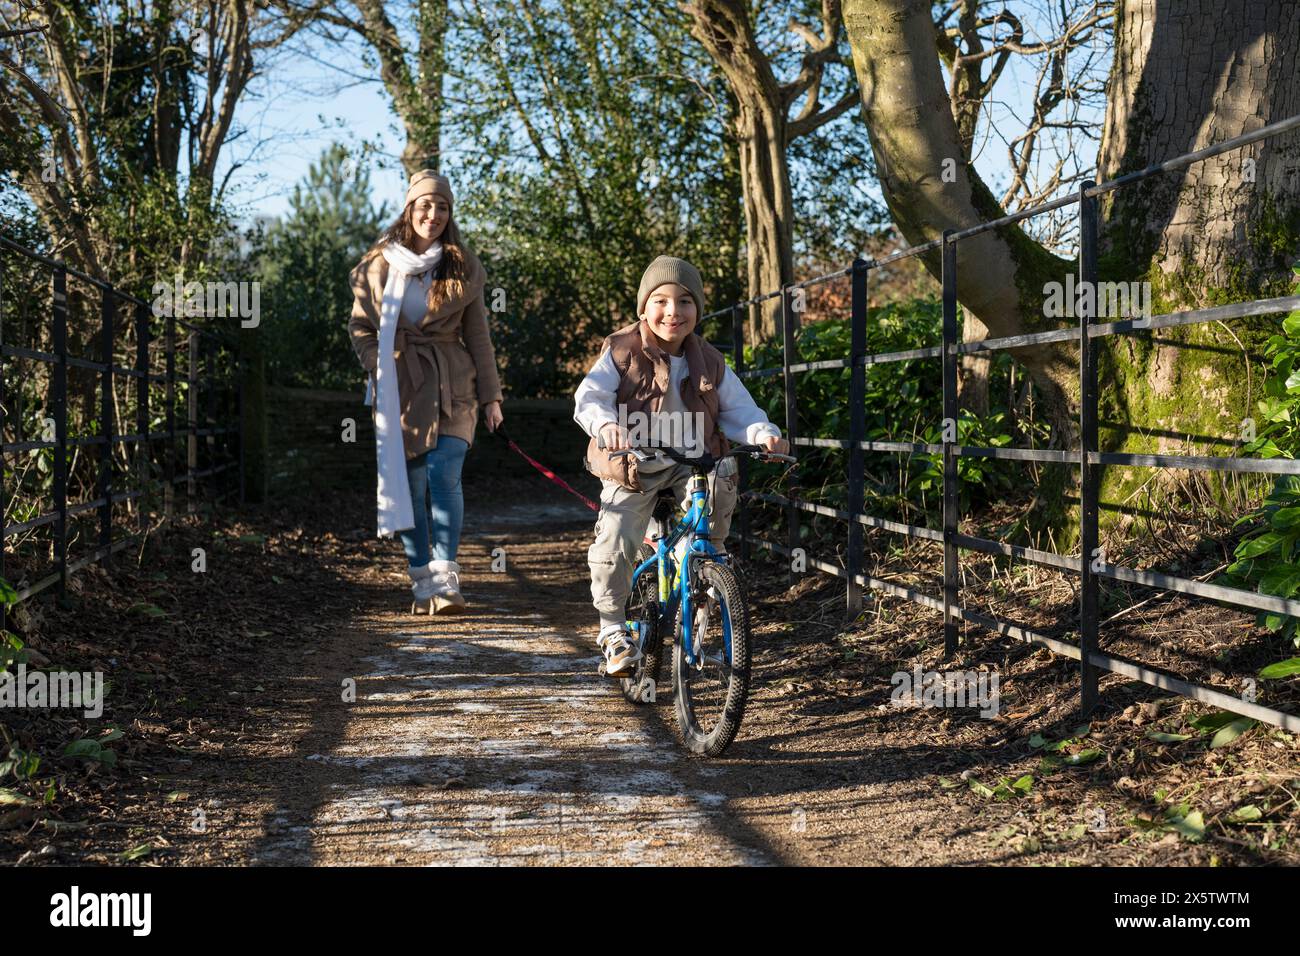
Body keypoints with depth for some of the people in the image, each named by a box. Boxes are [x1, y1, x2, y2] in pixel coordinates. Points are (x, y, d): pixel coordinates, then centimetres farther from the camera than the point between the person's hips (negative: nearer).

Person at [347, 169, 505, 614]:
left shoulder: (463, 268, 6)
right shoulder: (379, 265, 4)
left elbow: (478, 335, 9)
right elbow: (360, 326, 10)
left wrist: (490, 395, 7)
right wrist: (381, 368, -6)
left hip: (451, 385, -1)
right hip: (399, 388, 1)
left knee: (444, 475, -14)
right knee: (408, 484, 1)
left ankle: (445, 578, -8)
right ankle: (421, 579, 10)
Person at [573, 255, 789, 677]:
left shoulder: (709, 362, 4)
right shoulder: (621, 353, -6)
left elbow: (738, 410, 4)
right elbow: (588, 400, -16)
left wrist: (764, 434, -19)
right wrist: (607, 426, -39)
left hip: (691, 463, 2)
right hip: (633, 468, -2)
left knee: (722, 477, -31)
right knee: (614, 547, -15)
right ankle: (613, 630, 6)